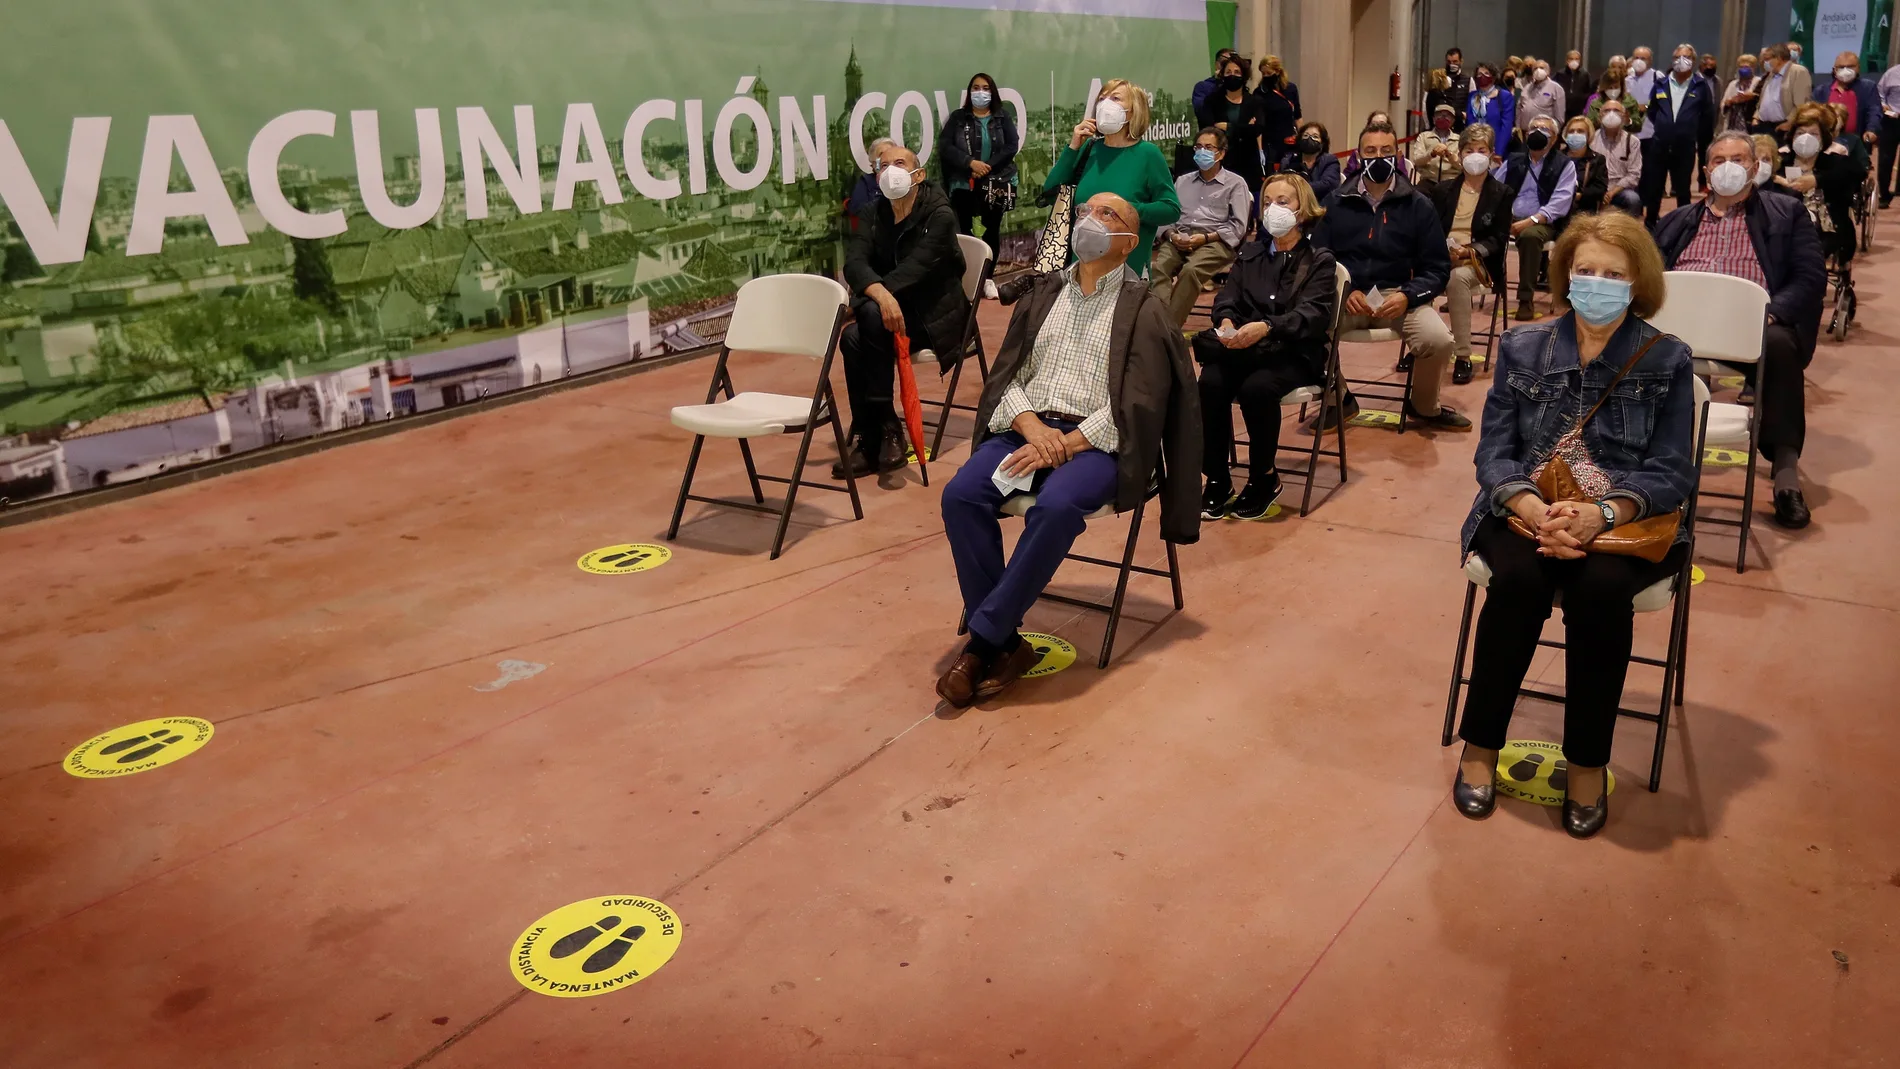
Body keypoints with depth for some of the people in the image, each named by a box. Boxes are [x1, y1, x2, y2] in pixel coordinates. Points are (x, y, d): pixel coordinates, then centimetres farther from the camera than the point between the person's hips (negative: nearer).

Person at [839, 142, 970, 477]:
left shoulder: (939, 215, -10)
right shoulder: (873, 215, 5)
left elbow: (915, 267, -24)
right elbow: (854, 263, -13)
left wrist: (856, 305, -32)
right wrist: (880, 293, -37)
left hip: (934, 316, -4)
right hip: (893, 310, 4)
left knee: (871, 316, -32)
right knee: (853, 339, -28)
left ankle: (874, 437, -25)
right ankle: (876, 437, -17)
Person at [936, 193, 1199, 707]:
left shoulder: (1144, 310, 4)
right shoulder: (1043, 293, 18)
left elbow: (1135, 405, -6)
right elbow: (1005, 374, 12)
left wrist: (1065, 444, -17)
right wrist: (1031, 426, -9)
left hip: (1096, 441, -4)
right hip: (1026, 426, 4)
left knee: (1055, 506, -36)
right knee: (961, 494, -24)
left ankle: (983, 638, -24)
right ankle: (1004, 643, -20)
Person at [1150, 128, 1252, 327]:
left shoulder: (1235, 183, 13)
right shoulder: (1182, 181, 27)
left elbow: (1238, 227, 2)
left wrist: (1205, 238, -11)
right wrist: (1171, 234, -5)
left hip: (1214, 242, -3)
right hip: (1179, 239, 4)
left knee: (1190, 270, -36)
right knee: (1157, 268, -31)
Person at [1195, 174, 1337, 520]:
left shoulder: (1319, 261, 4)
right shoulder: (1249, 253, 18)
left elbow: (1313, 314, -12)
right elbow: (1226, 299, 5)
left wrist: (1266, 327, -32)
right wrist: (1227, 323, -21)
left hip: (1296, 354, -3)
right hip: (1245, 349, 4)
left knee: (1256, 387, -34)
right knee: (1211, 383, -28)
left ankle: (1264, 479, -13)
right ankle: (1217, 479, -16)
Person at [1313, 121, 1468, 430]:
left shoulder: (1418, 206, 6)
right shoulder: (1337, 204, 8)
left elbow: (1437, 268, 5)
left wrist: (1407, 296, -14)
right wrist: (1345, 291, -13)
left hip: (1398, 294, 0)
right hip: (1346, 295, 0)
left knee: (1438, 340, -27)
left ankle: (1423, 407, 8)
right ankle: (1339, 400, -1)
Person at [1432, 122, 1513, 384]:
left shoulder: (1501, 194, 10)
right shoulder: (1442, 190, 19)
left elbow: (1499, 239, 2)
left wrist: (1471, 250, -17)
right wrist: (1444, 249, -11)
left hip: (1479, 263, -2)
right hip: (1442, 258, 3)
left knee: (1457, 277, -39)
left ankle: (1463, 356, -34)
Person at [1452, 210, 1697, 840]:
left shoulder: (1667, 361, 3)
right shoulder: (1523, 348, 7)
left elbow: (1671, 473, -3)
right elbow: (1494, 453, 0)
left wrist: (1601, 513, -24)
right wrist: (1536, 510, -21)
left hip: (1627, 523, -1)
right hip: (1527, 512, 1)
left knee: (1600, 588, -33)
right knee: (1520, 578, -32)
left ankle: (1587, 762, -15)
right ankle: (1480, 745, -14)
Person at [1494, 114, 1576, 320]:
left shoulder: (1564, 165, 7)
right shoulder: (1513, 161, 20)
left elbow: (1559, 204, -5)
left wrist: (1530, 221, -20)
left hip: (1542, 223, -3)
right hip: (1508, 219, 3)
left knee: (1530, 235, -39)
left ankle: (1526, 300, -31)